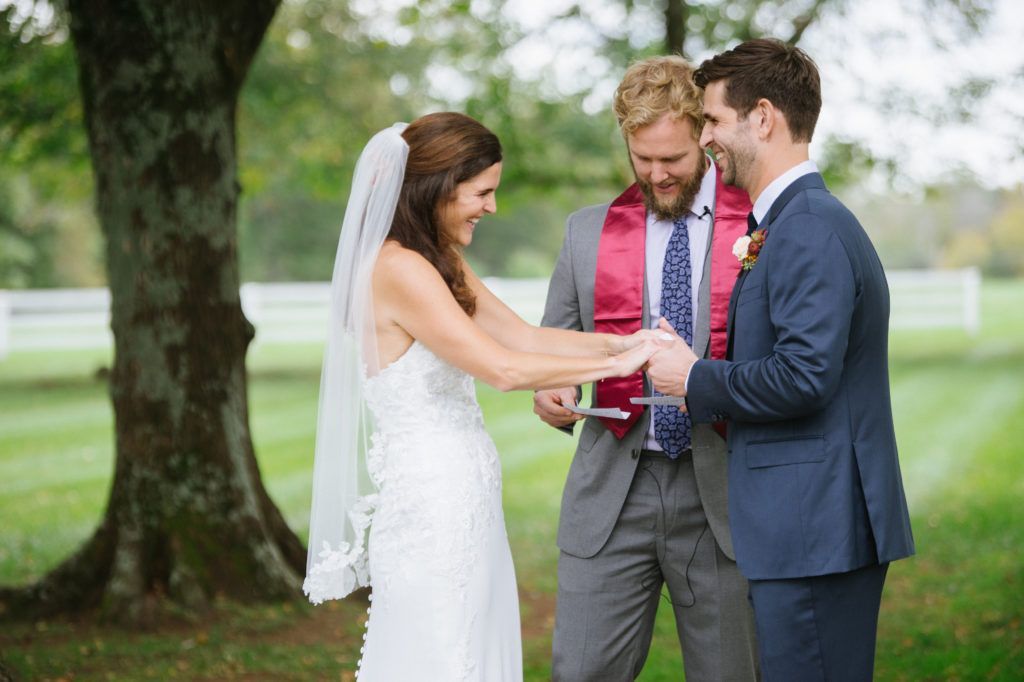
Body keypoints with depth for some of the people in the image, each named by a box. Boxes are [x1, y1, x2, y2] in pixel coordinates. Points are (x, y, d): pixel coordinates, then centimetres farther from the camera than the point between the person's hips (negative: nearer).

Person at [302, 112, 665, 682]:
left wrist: (625, 341, 0)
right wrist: (616, 365, -14)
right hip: (432, 502, -10)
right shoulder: (399, 269, -18)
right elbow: (503, 368, -20)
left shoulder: (441, 264, 13)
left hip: (463, 501, 10)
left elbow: (525, 336, 11)